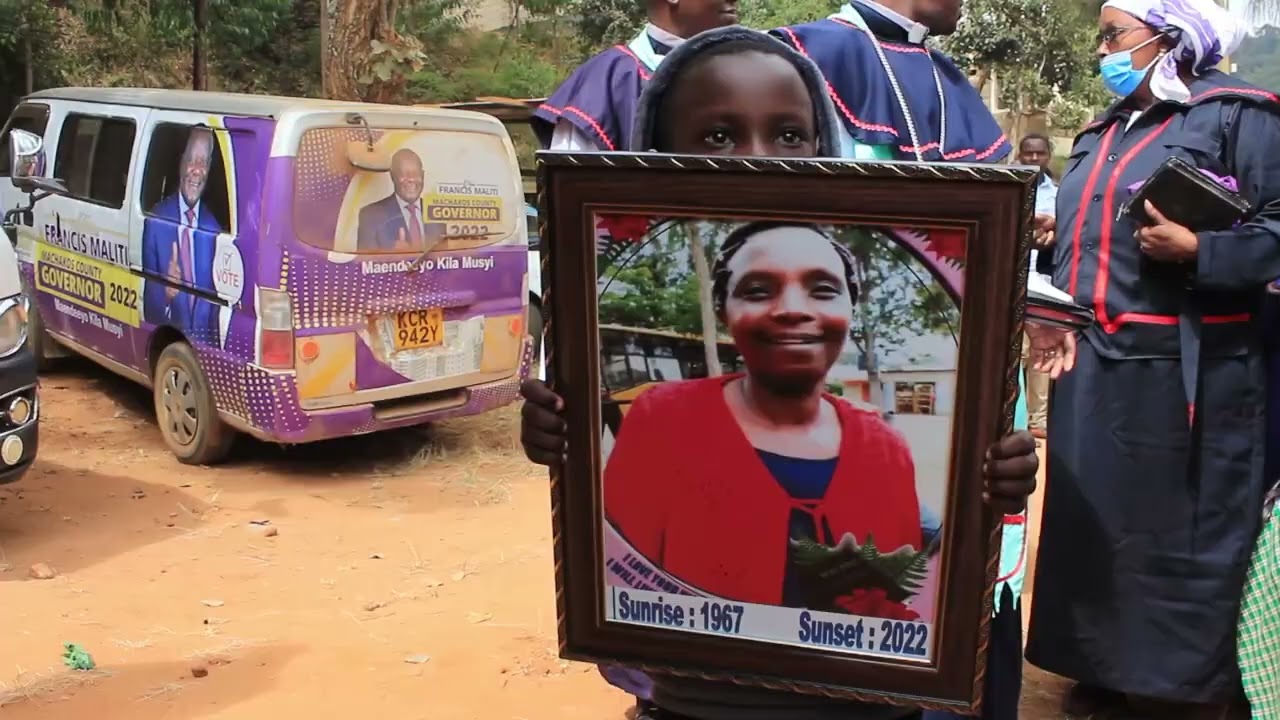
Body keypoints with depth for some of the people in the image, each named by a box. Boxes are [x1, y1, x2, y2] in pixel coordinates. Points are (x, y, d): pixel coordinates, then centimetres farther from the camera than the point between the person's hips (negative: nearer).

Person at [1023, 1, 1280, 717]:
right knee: (1095, 523, 12)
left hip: (1185, 375, -7)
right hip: (1094, 369, 7)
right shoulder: (1102, 133, 18)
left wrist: (1197, 251, -22)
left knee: (1182, 532, 3)